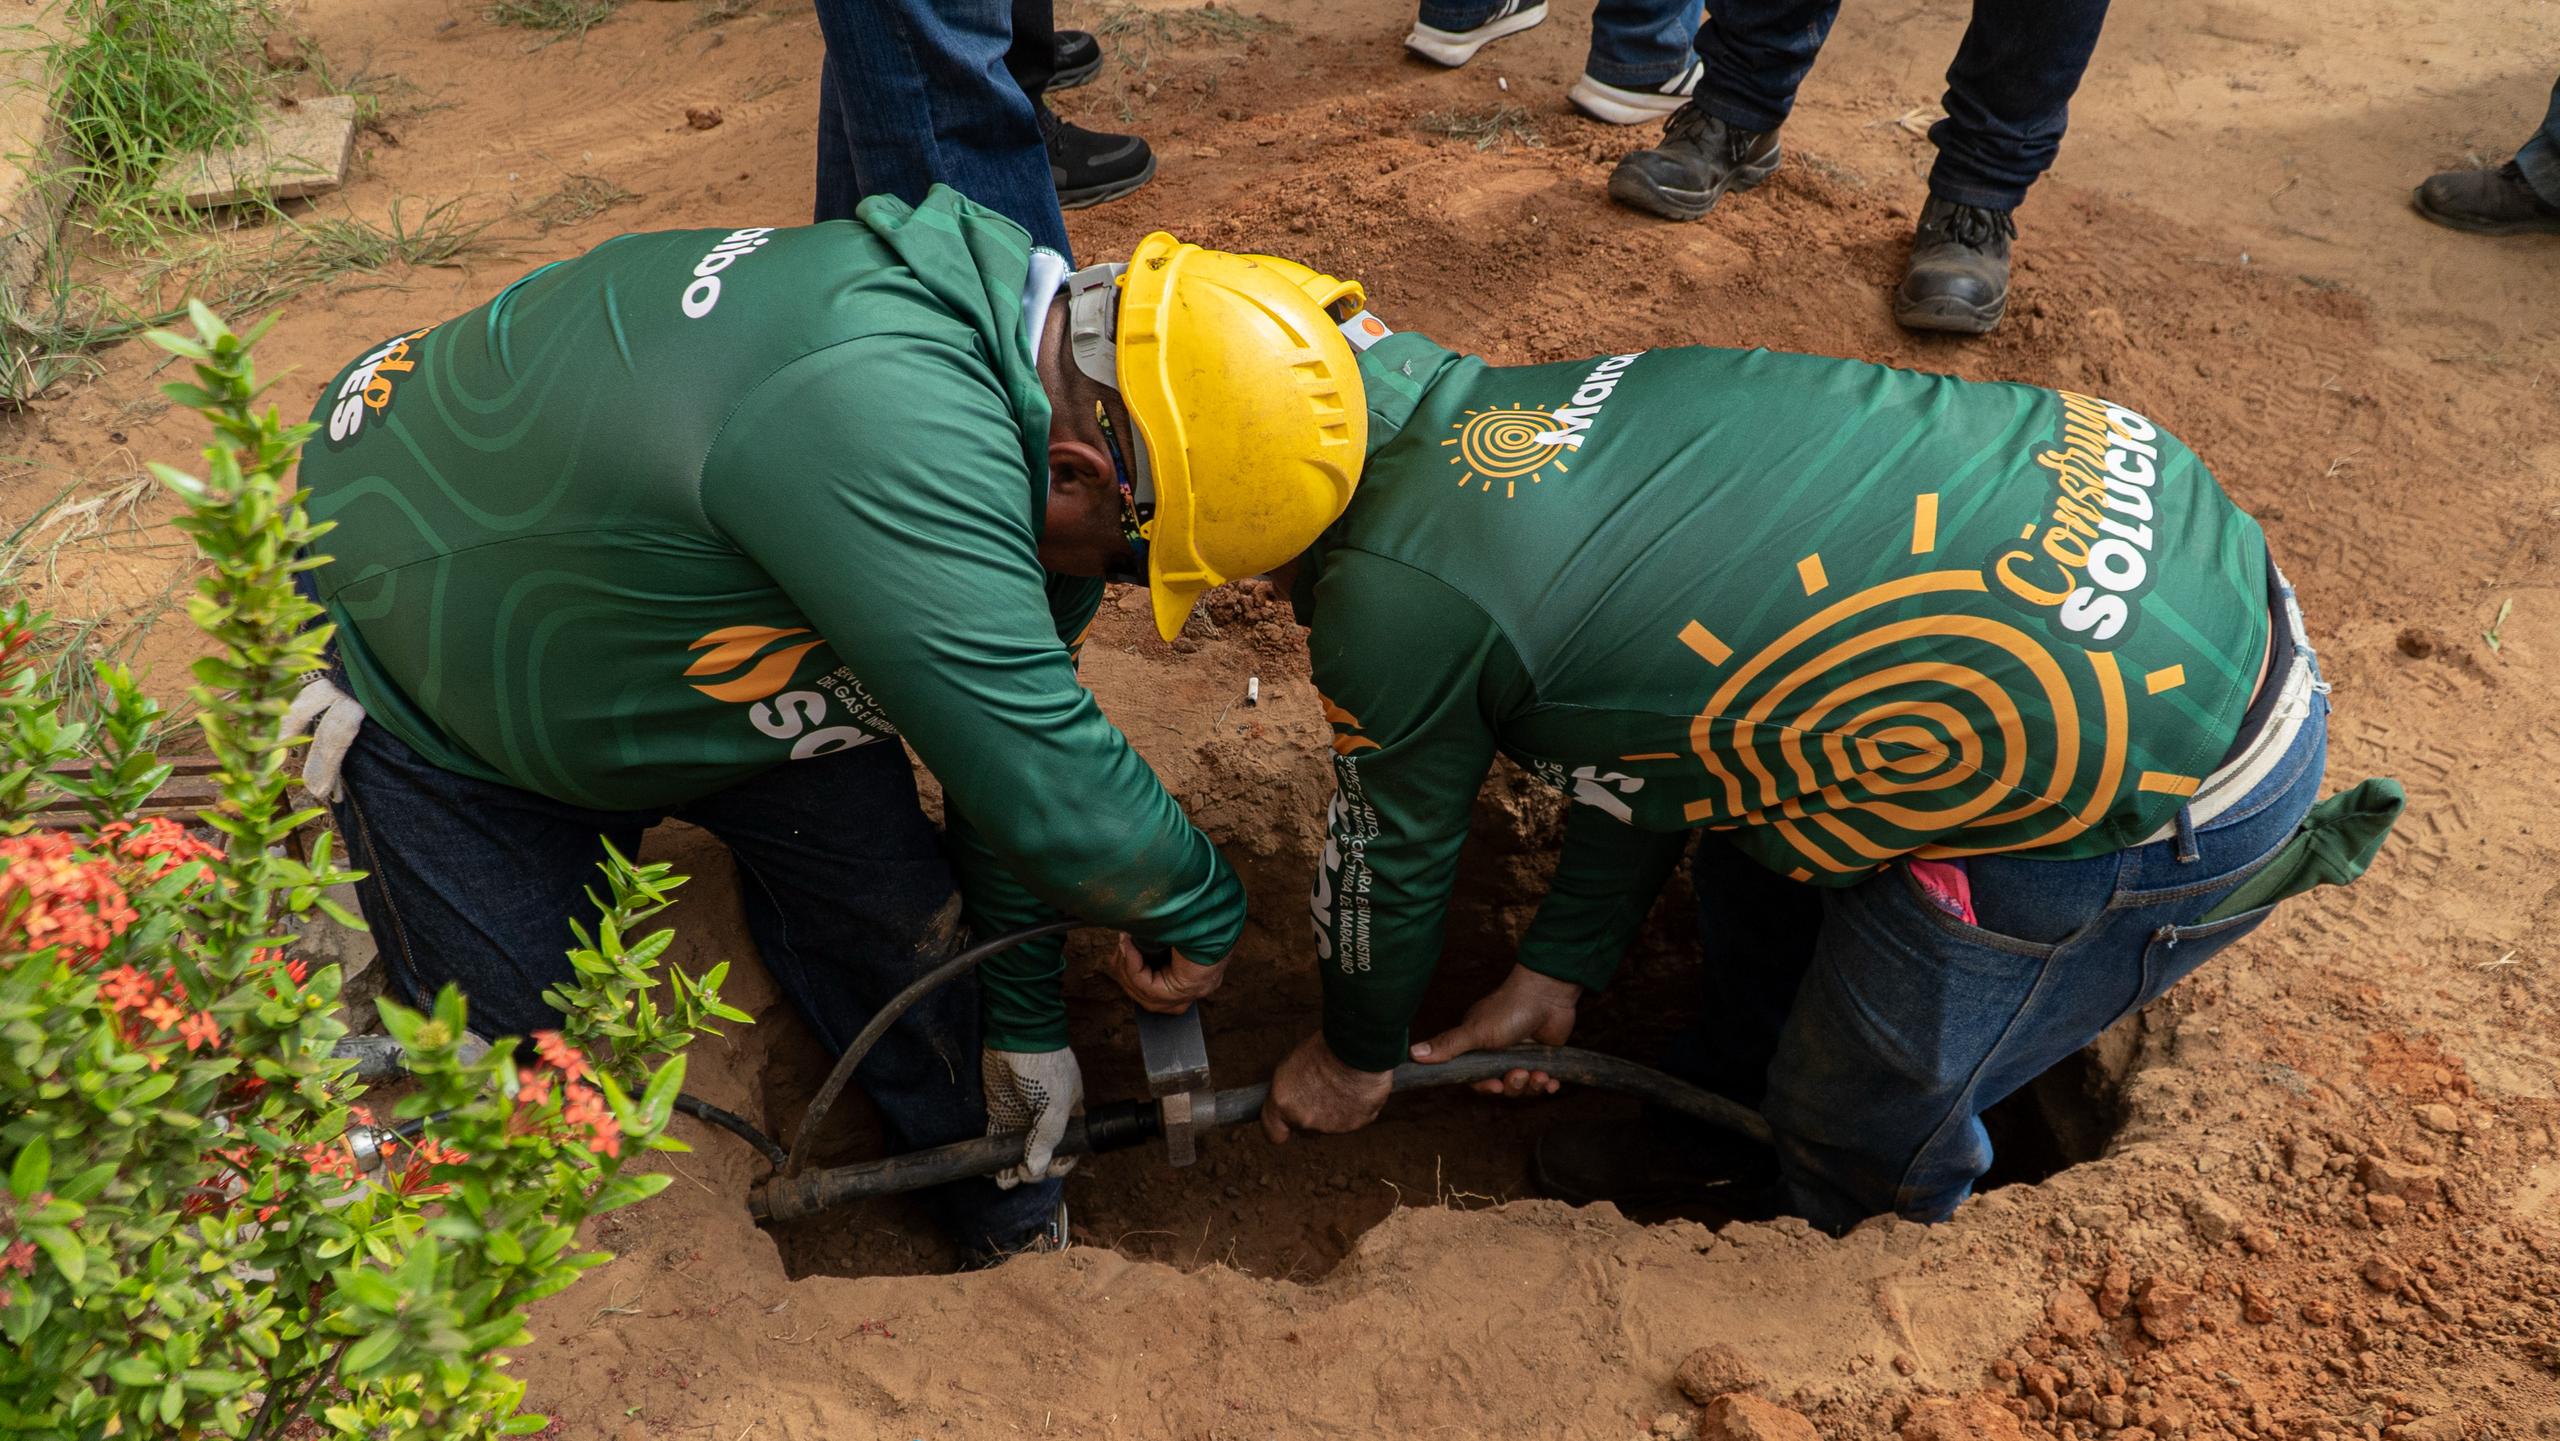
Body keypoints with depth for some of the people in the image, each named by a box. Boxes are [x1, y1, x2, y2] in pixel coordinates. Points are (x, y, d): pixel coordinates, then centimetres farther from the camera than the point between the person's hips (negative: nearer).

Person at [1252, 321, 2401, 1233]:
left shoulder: (1396, 601, -18)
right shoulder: (1521, 396, 8)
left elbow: (1390, 853, 1)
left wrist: (1355, 1059, 22)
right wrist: (1554, 973, 26)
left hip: (2161, 801, -9)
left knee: (1864, 1135, 11)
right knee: (1734, 778, 25)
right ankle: (1731, 1123, 49)